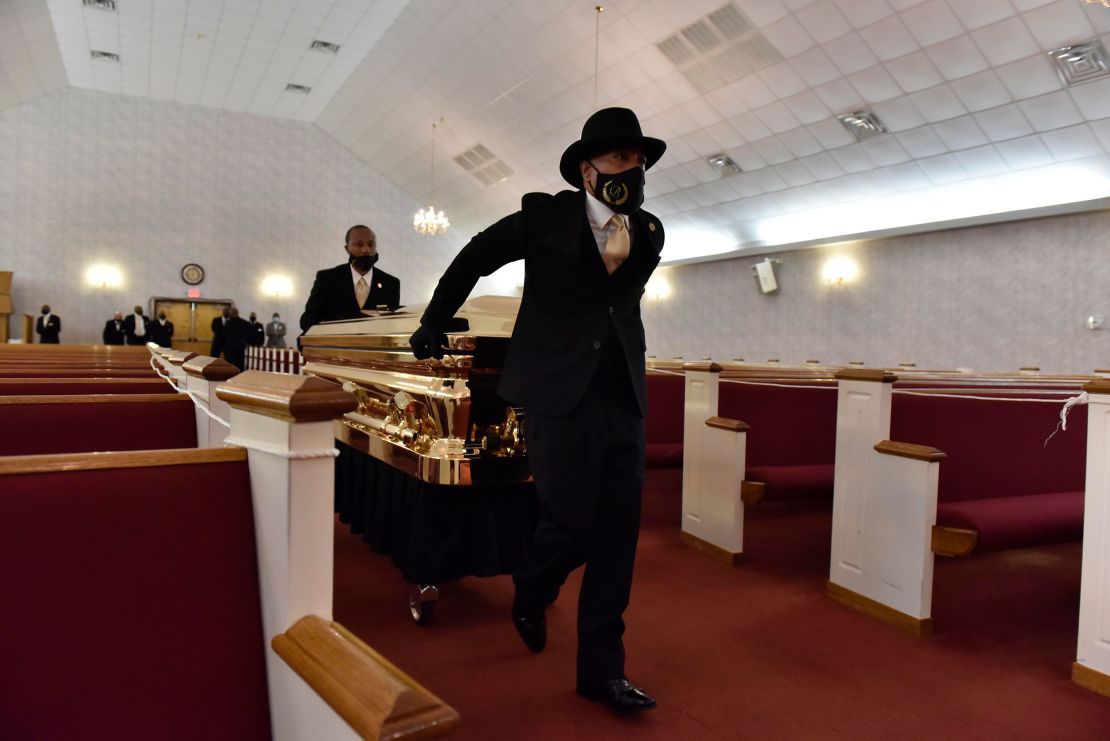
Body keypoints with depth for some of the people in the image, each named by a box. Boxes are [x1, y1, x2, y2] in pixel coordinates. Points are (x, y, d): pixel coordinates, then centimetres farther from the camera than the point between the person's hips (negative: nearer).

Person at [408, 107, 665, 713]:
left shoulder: (648, 234, 11)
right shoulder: (545, 215, 0)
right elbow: (472, 260, 11)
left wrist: (620, 253, 0)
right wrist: (432, 326, 20)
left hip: (623, 398, 4)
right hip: (560, 396, -4)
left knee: (617, 535, 4)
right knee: (570, 523, -4)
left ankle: (601, 669, 18)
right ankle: (530, 594, 32)